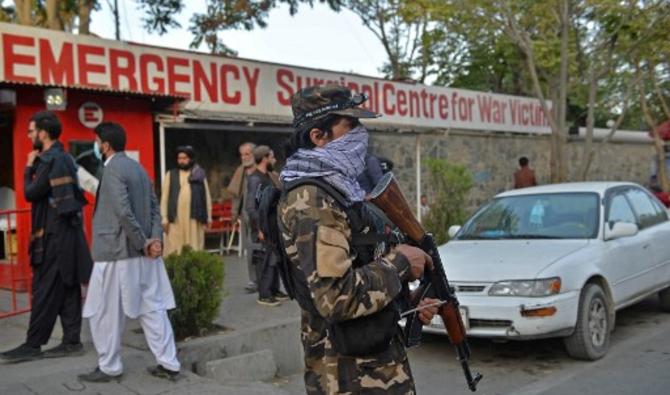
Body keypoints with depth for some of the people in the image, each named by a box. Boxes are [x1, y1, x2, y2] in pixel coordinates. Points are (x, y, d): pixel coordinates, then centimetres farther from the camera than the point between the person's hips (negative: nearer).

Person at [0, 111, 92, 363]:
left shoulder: (51, 160, -15)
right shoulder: (63, 158, 15)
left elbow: (31, 193, -11)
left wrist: (29, 167, -1)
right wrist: (35, 166, 9)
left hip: (55, 235, -9)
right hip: (65, 233, 9)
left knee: (45, 291, -3)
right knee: (67, 290, 9)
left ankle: (33, 345, 4)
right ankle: (72, 342, 13)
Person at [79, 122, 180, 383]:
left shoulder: (113, 169, -12)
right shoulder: (138, 168, 13)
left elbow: (124, 212, -21)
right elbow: (154, 207, 8)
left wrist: (143, 243, -14)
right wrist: (155, 240, -2)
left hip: (117, 252, -8)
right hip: (142, 253, 8)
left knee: (104, 313, 6)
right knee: (153, 308, 9)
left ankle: (109, 367, 15)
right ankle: (168, 364, 12)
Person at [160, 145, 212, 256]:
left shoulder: (200, 175, 11)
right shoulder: (171, 175, 10)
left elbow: (207, 196, 11)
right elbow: (164, 197, 6)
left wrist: (208, 217, 6)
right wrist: (164, 218, -1)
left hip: (194, 218, 0)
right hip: (175, 218, 0)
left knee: (195, 249, 1)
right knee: (174, 249, -3)